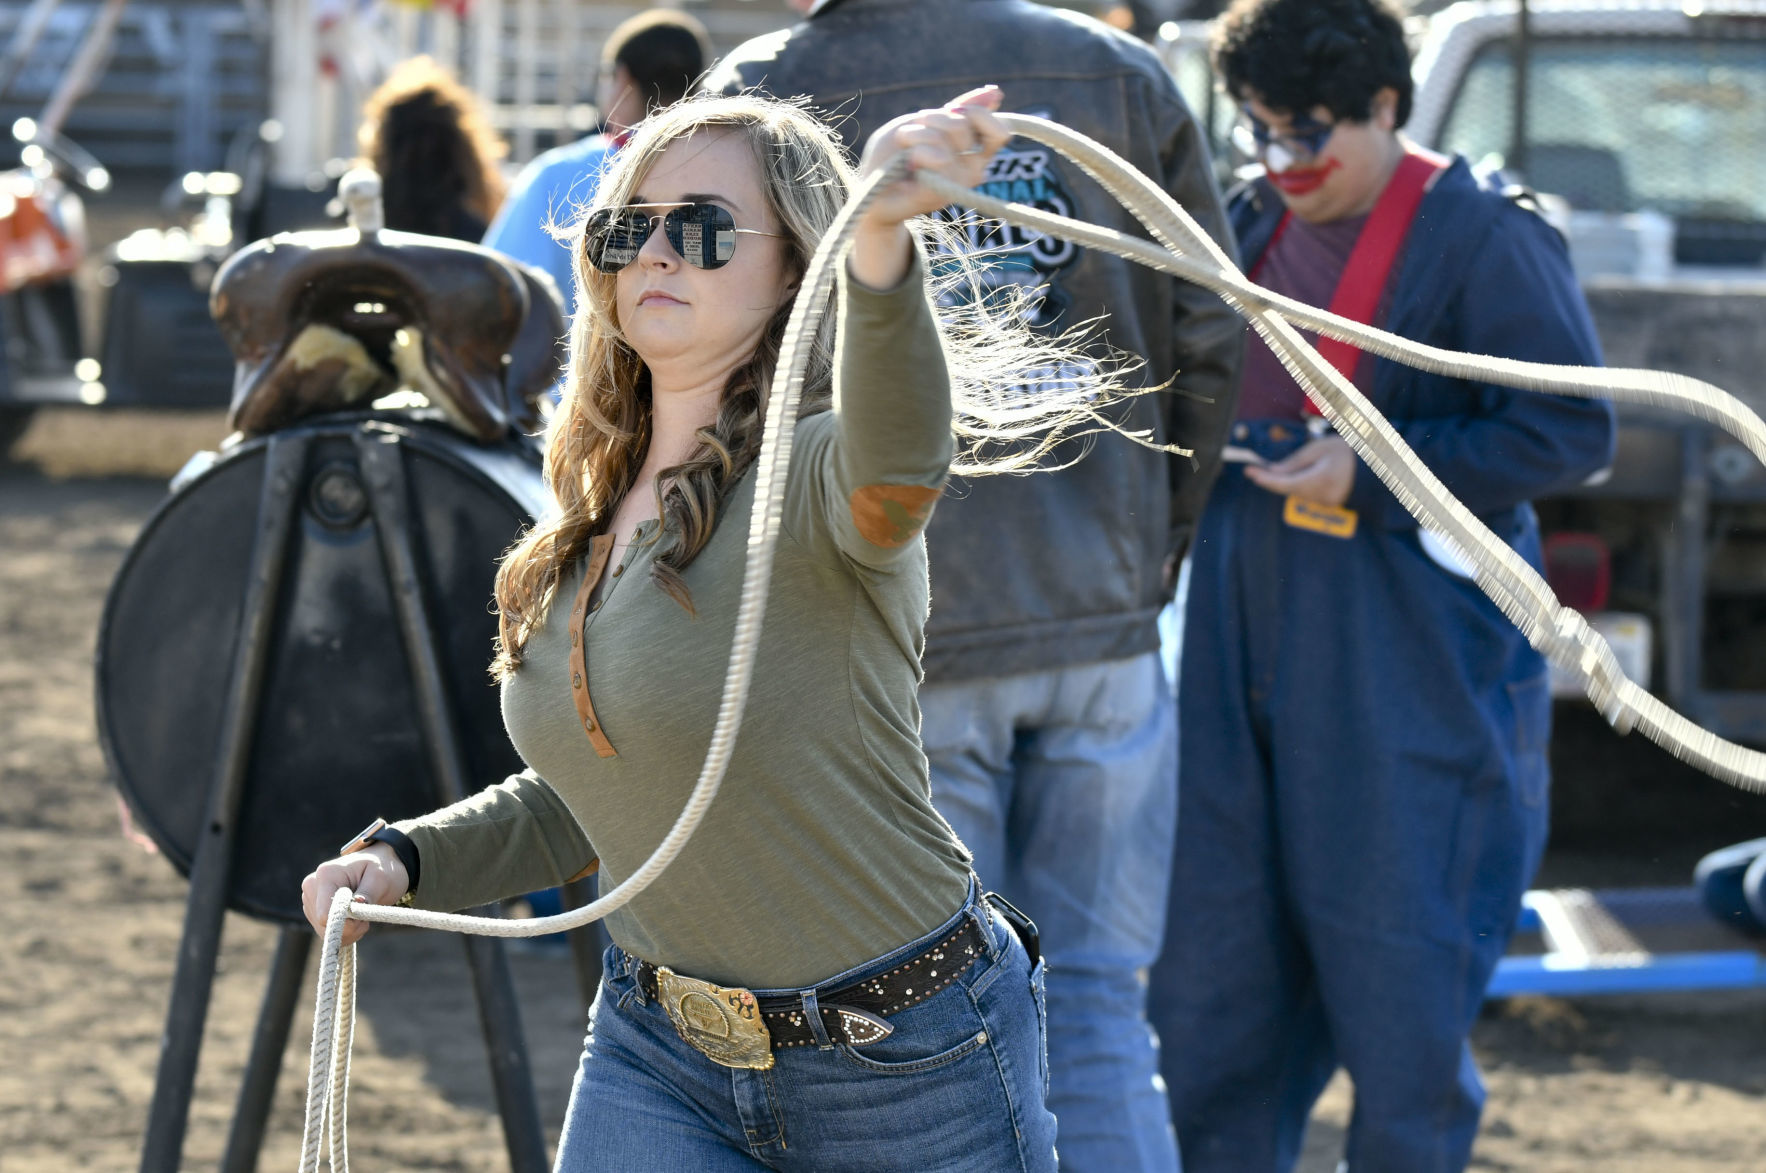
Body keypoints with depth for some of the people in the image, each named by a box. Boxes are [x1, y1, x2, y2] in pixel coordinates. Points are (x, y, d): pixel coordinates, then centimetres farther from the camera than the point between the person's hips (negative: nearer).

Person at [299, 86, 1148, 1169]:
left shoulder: (816, 468, -17)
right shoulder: (601, 513, 7)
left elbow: (896, 469, -44)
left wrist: (881, 245, -62)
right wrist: (403, 859, 4)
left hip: (906, 1072, -6)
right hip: (658, 1051, 6)